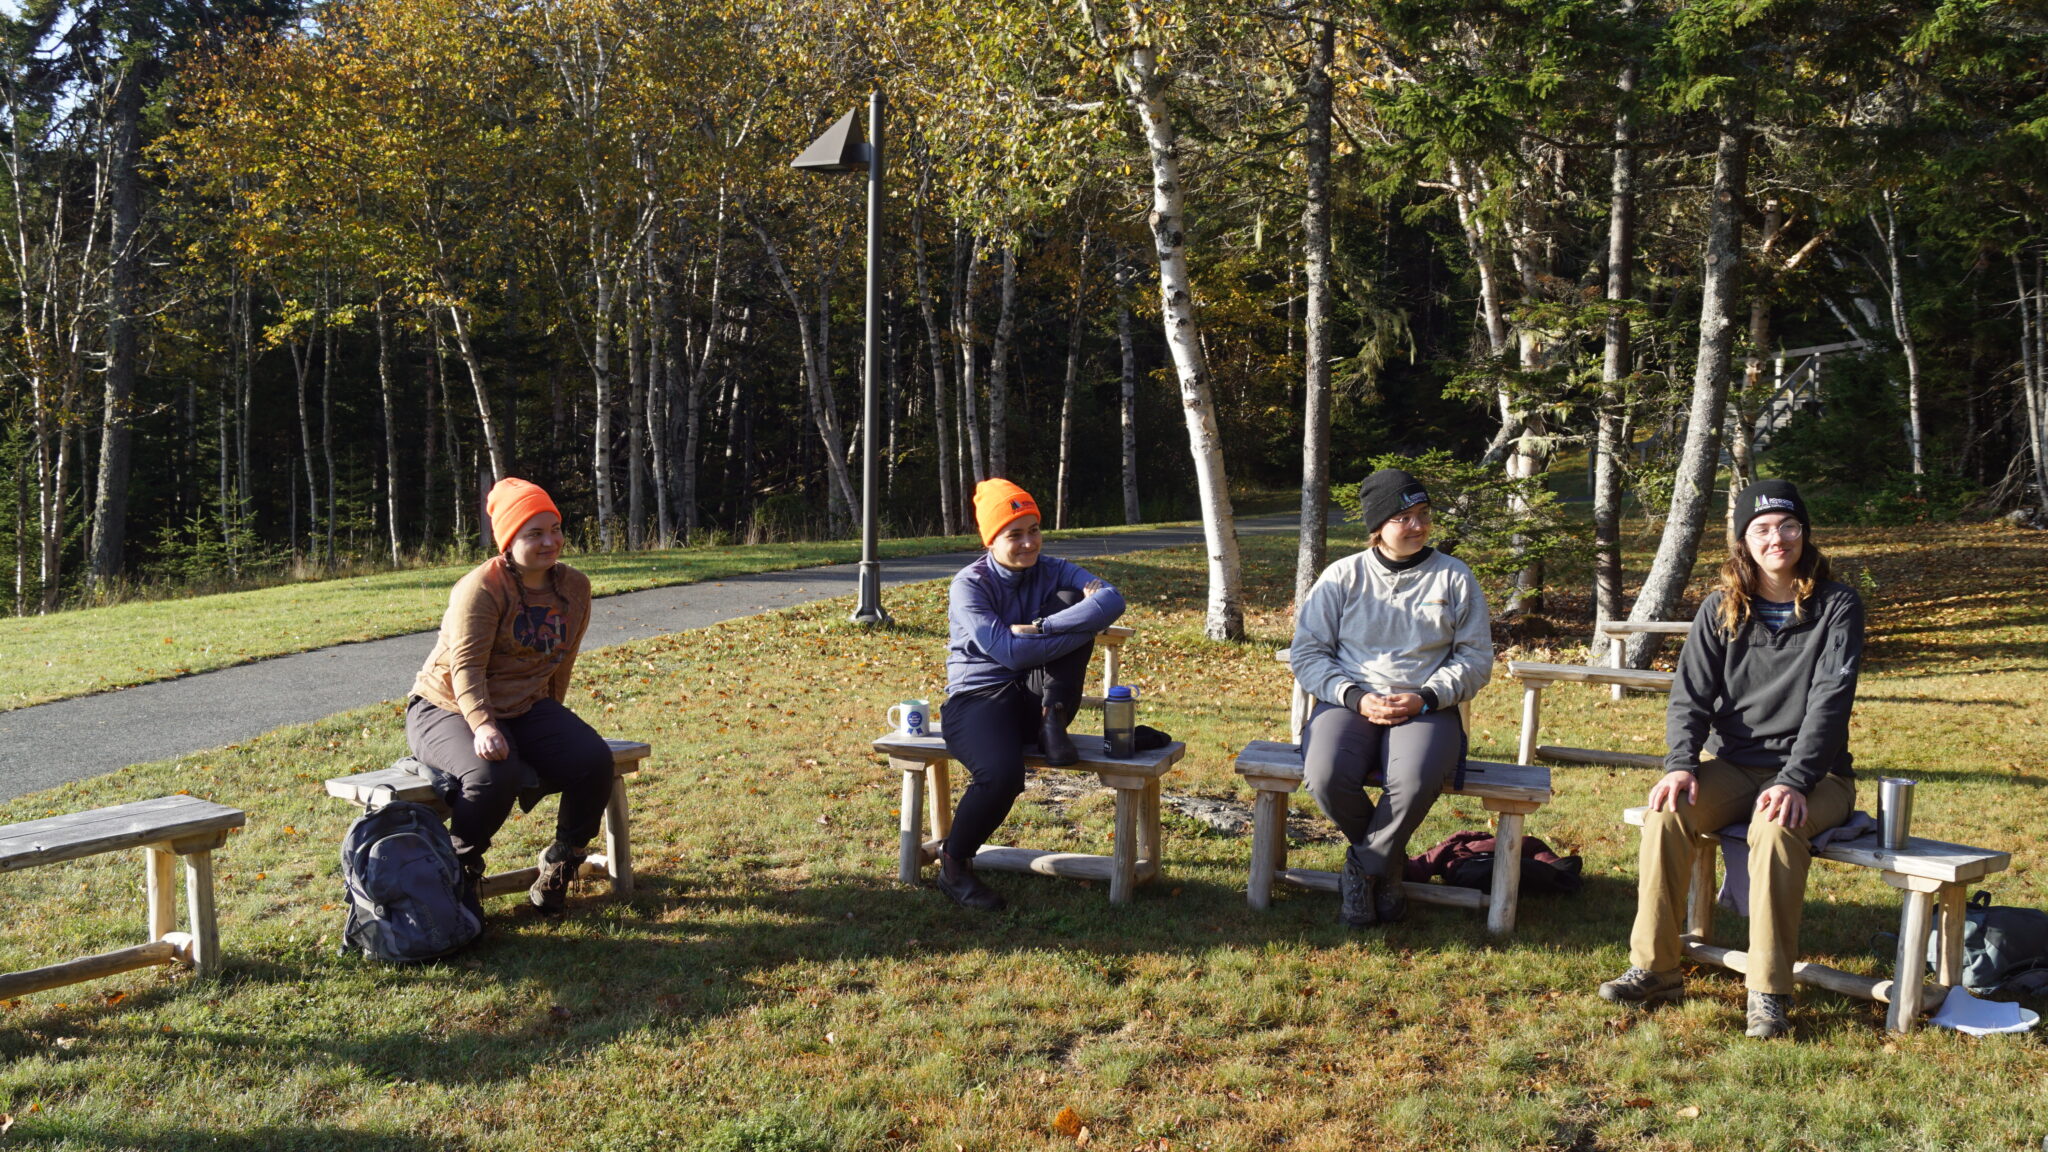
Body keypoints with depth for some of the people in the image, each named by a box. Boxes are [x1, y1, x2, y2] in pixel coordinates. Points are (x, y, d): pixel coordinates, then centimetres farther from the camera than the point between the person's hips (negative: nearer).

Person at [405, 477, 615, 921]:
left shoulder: (575, 588, 2)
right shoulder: (481, 588, -17)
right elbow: (466, 668, -24)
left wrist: (555, 725, 16)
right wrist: (482, 726, -39)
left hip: (525, 708, 6)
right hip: (448, 709, -5)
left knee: (594, 761, -21)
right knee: (494, 775, -37)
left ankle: (559, 866, 2)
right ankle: (461, 870, -8)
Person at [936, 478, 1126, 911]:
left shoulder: (1051, 571, 2)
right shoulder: (969, 585, -9)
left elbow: (1112, 602, -18)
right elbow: (1008, 650, -23)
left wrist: (1039, 628, -26)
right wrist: (1084, 627, -18)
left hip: (1033, 697, 4)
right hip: (977, 697, -4)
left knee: (1069, 600, -16)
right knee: (1002, 775, -37)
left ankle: (1052, 722, -16)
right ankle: (953, 865, -8)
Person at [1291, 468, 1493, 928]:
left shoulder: (1454, 577, 10)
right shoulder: (1342, 576, 9)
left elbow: (1477, 658, 8)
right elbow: (1308, 652, 6)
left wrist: (1425, 698, -9)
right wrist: (1356, 698, -11)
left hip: (1427, 709, -1)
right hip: (1349, 702, 1)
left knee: (1416, 781, -35)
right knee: (1325, 777, -31)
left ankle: (1363, 868, -6)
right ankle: (1388, 864, 0)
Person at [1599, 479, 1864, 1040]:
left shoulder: (1837, 606, -3)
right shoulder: (1722, 607, 7)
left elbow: (1829, 702, -13)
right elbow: (1690, 693, 0)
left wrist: (1794, 781, -26)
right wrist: (1682, 765, -18)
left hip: (1811, 775, -3)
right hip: (1730, 765, 3)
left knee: (1775, 826, -36)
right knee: (1667, 811, -27)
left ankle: (1770, 993, -29)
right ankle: (1654, 969, -18)